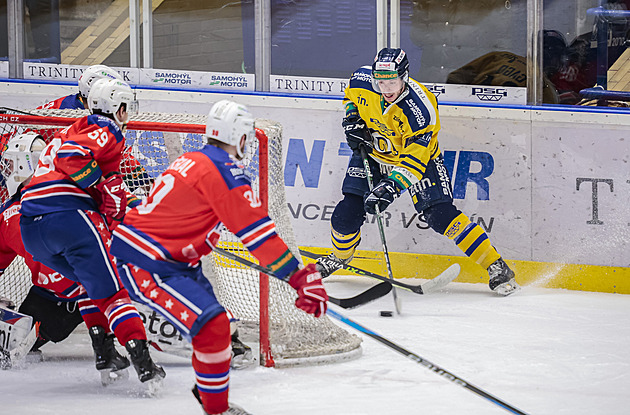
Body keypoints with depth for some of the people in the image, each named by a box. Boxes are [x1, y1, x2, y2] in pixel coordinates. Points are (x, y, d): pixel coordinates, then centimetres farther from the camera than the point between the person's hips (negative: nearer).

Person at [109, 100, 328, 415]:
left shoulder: (194, 161, 13)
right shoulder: (223, 170, -17)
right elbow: (256, 229, -20)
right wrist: (301, 277, -18)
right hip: (144, 263, -10)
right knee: (212, 326, -20)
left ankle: (207, 388, 40)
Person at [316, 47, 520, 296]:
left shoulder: (421, 110, -35)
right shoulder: (362, 80, -21)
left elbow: (413, 162, -35)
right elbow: (351, 96, 7)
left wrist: (391, 187, -46)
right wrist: (352, 121, -9)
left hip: (418, 154, -4)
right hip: (372, 152, 4)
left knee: (440, 215, -18)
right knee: (348, 212, -6)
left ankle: (495, 266, -14)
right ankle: (340, 256, 28)